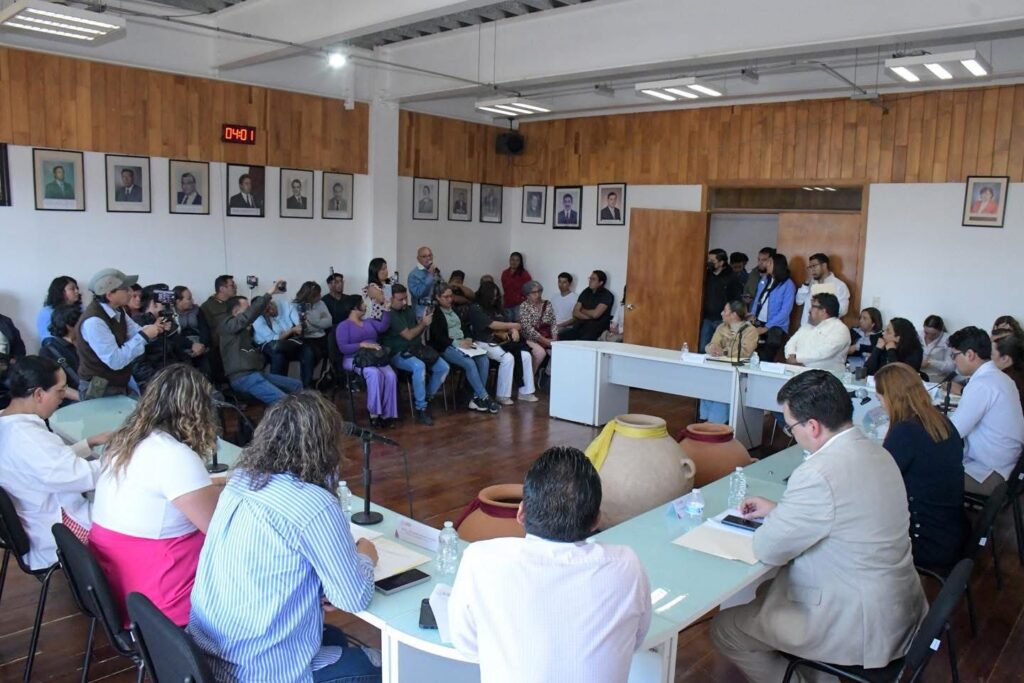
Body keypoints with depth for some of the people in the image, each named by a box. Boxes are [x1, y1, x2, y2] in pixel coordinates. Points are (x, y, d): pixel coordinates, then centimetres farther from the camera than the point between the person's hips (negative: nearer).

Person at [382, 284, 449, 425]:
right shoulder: (391, 315, -12)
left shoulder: (409, 309, 13)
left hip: (416, 348, 8)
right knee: (419, 366, -37)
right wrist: (423, 323, -7)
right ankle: (421, 408, -27)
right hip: (398, 353, -8)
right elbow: (408, 335, -16)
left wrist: (425, 322, -4)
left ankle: (427, 399, 7)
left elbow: (419, 331, 14)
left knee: (443, 367, -6)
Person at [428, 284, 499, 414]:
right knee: (470, 363, -30)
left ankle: (477, 398, -18)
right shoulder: (434, 313, -3)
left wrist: (467, 339, -1)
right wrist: (457, 343, -19)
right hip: (446, 348, -7)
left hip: (462, 344, 7)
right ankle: (484, 398, -22)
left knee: (484, 360, -19)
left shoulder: (454, 309, 19)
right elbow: (438, 337, -12)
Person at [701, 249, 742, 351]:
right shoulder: (707, 274, 7)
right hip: (707, 319, 5)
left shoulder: (731, 277, -6)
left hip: (723, 320, -4)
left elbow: (737, 299, -6)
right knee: (703, 349, 6)